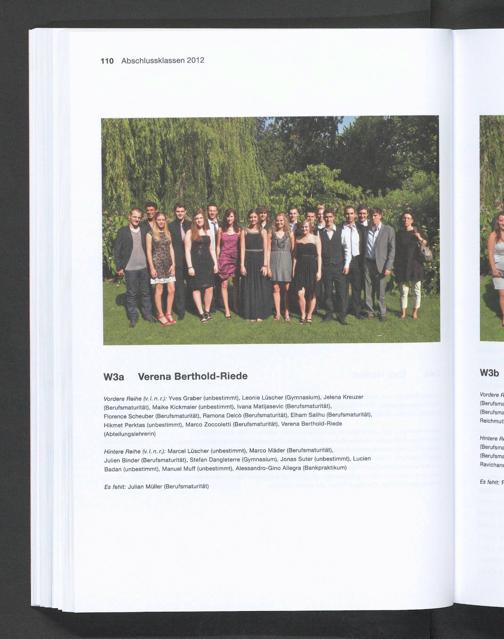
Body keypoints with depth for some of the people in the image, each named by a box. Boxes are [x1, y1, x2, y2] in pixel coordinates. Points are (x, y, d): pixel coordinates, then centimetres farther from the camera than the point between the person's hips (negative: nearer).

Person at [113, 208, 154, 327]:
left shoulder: (144, 231, 8)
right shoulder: (122, 232, -2)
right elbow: (117, 250, -2)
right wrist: (119, 267, -6)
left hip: (143, 267, 3)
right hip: (129, 269, -3)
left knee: (145, 292, 10)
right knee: (131, 294, 3)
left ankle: (147, 314, 22)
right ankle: (133, 317, 12)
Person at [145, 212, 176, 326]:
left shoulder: (168, 233, 12)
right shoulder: (150, 234, -2)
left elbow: (171, 249, 12)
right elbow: (149, 251, -4)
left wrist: (173, 264, 4)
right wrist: (152, 268, -9)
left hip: (168, 264, 5)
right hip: (157, 264, -5)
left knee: (172, 290, 1)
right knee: (159, 291, 0)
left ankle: (169, 314, 12)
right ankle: (160, 315, 8)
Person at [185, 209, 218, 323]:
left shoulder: (208, 232, 12)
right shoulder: (190, 233, -2)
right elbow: (187, 250, -5)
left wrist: (215, 263, 9)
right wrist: (190, 267, -11)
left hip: (207, 263, 4)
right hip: (195, 264, -4)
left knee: (209, 288, -1)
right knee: (196, 288, 0)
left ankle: (207, 311, 12)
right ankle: (201, 313, 8)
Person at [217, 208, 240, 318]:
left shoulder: (238, 230, 3)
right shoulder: (221, 229, 4)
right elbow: (218, 246, 8)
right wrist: (217, 260, 4)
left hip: (235, 258, 0)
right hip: (224, 258, 0)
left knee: (236, 283, 3)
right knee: (224, 284, -1)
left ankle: (235, 305, 18)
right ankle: (227, 309, 3)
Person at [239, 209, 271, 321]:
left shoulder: (263, 232, 4)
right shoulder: (244, 231, 5)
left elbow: (265, 249, 0)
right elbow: (242, 249, 1)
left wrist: (265, 265, -8)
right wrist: (242, 265, -7)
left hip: (260, 261, 0)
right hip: (248, 261, 0)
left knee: (260, 288, 2)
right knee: (249, 287, 3)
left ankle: (260, 314, 8)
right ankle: (251, 313, 10)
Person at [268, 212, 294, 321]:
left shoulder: (290, 233, 4)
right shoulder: (271, 233, 4)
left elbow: (293, 250, 4)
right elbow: (268, 250, 3)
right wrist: (268, 266, -3)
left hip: (286, 261, 0)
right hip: (275, 261, 0)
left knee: (287, 289, 1)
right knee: (276, 289, 2)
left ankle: (287, 313, 8)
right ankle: (277, 313, 9)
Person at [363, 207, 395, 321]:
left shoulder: (388, 230, -2)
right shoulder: (366, 230, 6)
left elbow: (392, 249, -3)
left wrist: (388, 267, -9)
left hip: (380, 264, -3)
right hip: (367, 263, 3)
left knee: (380, 291, 1)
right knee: (368, 290, 6)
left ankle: (382, 313, 14)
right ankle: (369, 311, 18)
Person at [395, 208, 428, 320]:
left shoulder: (416, 232, 1)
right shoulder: (399, 233, 7)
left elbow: (425, 244, -14)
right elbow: (396, 250, 10)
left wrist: (419, 238, -34)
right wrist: (395, 265, 7)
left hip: (415, 264, -1)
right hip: (402, 264, 1)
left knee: (417, 290, 1)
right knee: (404, 290, 3)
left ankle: (415, 311, 11)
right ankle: (403, 312, 9)